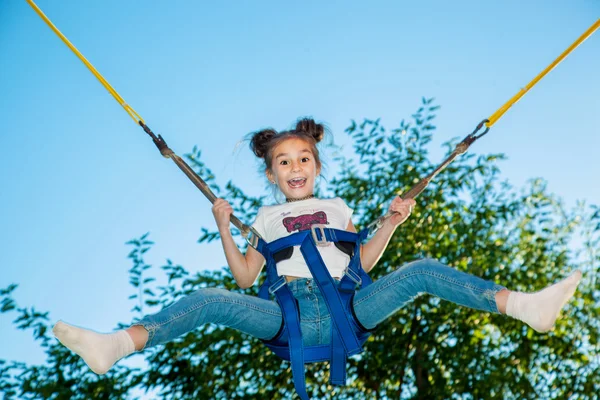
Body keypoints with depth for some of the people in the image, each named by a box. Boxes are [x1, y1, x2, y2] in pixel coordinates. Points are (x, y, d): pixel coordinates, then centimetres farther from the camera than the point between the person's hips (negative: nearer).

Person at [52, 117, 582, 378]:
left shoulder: (336, 207, 25)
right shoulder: (267, 217, 22)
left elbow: (362, 259, 17)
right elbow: (245, 276, 14)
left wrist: (391, 222, 7)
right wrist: (224, 227, 5)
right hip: (288, 315, -1)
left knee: (422, 271, -18)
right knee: (209, 301, -26)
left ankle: (525, 306, -25)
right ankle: (114, 346, -40)